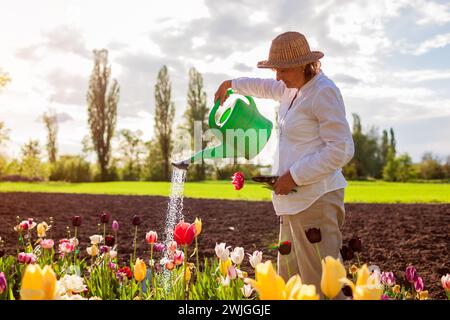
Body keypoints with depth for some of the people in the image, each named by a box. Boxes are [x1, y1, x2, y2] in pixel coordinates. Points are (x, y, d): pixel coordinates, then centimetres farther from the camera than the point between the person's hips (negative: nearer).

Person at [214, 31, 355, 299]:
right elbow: (267, 88, 39)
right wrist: (231, 84, 53)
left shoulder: (323, 92, -12)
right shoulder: (294, 89, 16)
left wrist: (294, 175, -16)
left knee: (322, 283, -11)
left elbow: (341, 149, -18)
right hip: (296, 200, 10)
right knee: (290, 282, 11)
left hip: (315, 199, -10)